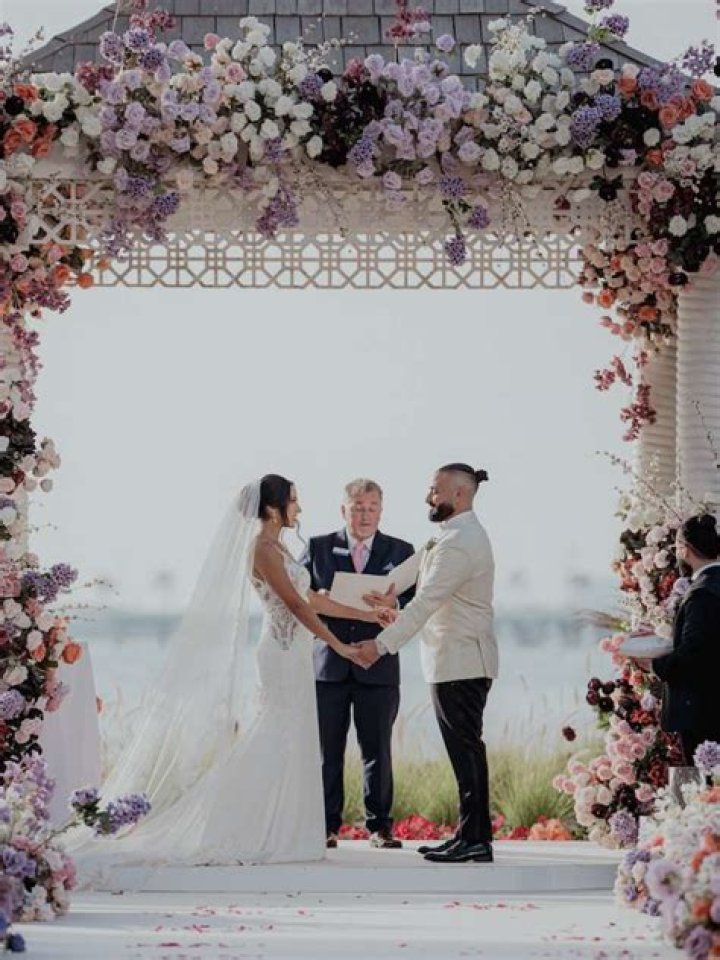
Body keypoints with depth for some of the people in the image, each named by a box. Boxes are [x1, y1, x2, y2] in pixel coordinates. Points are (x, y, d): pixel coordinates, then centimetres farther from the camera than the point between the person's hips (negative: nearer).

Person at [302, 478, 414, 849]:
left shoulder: (401, 551, 9)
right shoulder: (318, 547, 9)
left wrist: (393, 605, -19)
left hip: (378, 668, 0)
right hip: (328, 665, 0)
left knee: (378, 751, 4)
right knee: (328, 750, 2)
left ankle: (379, 826, 11)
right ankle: (327, 826, 7)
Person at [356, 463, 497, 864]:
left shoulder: (459, 543, -18)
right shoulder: (465, 534, 17)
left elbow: (426, 602, -24)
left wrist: (382, 644, -26)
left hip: (460, 661, -10)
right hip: (459, 660, 10)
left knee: (465, 748, -7)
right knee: (466, 749, 11)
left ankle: (475, 839, -5)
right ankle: (471, 835, 14)